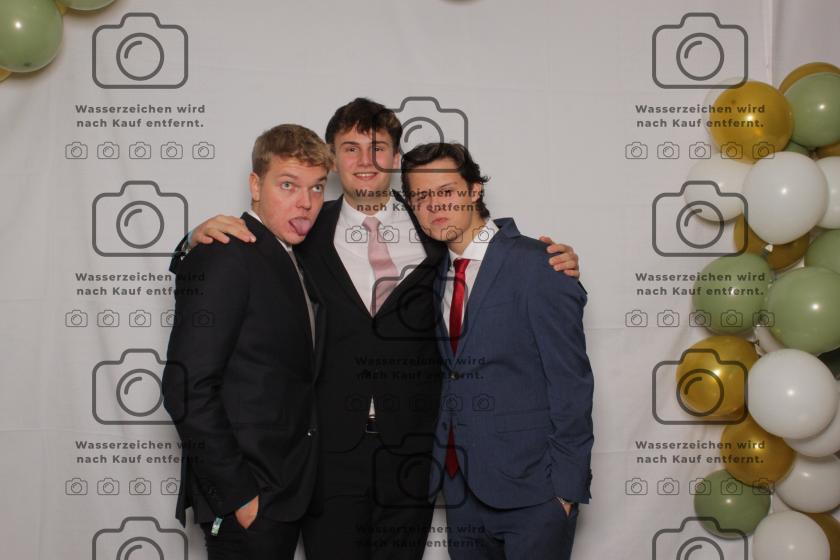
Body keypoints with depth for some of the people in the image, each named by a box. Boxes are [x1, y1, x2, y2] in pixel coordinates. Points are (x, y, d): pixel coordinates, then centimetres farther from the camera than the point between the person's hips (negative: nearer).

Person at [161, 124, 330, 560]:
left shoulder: (289, 261, 13)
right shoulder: (222, 258, -14)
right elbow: (187, 389, -20)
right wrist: (238, 495, -19)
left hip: (285, 491, 8)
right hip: (245, 504, -8)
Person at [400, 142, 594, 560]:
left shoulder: (537, 265, -12)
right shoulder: (439, 273, 10)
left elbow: (570, 380, -13)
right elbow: (451, 373, 11)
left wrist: (567, 484, -14)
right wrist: (445, 467, 3)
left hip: (531, 491, -6)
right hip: (461, 485, 6)